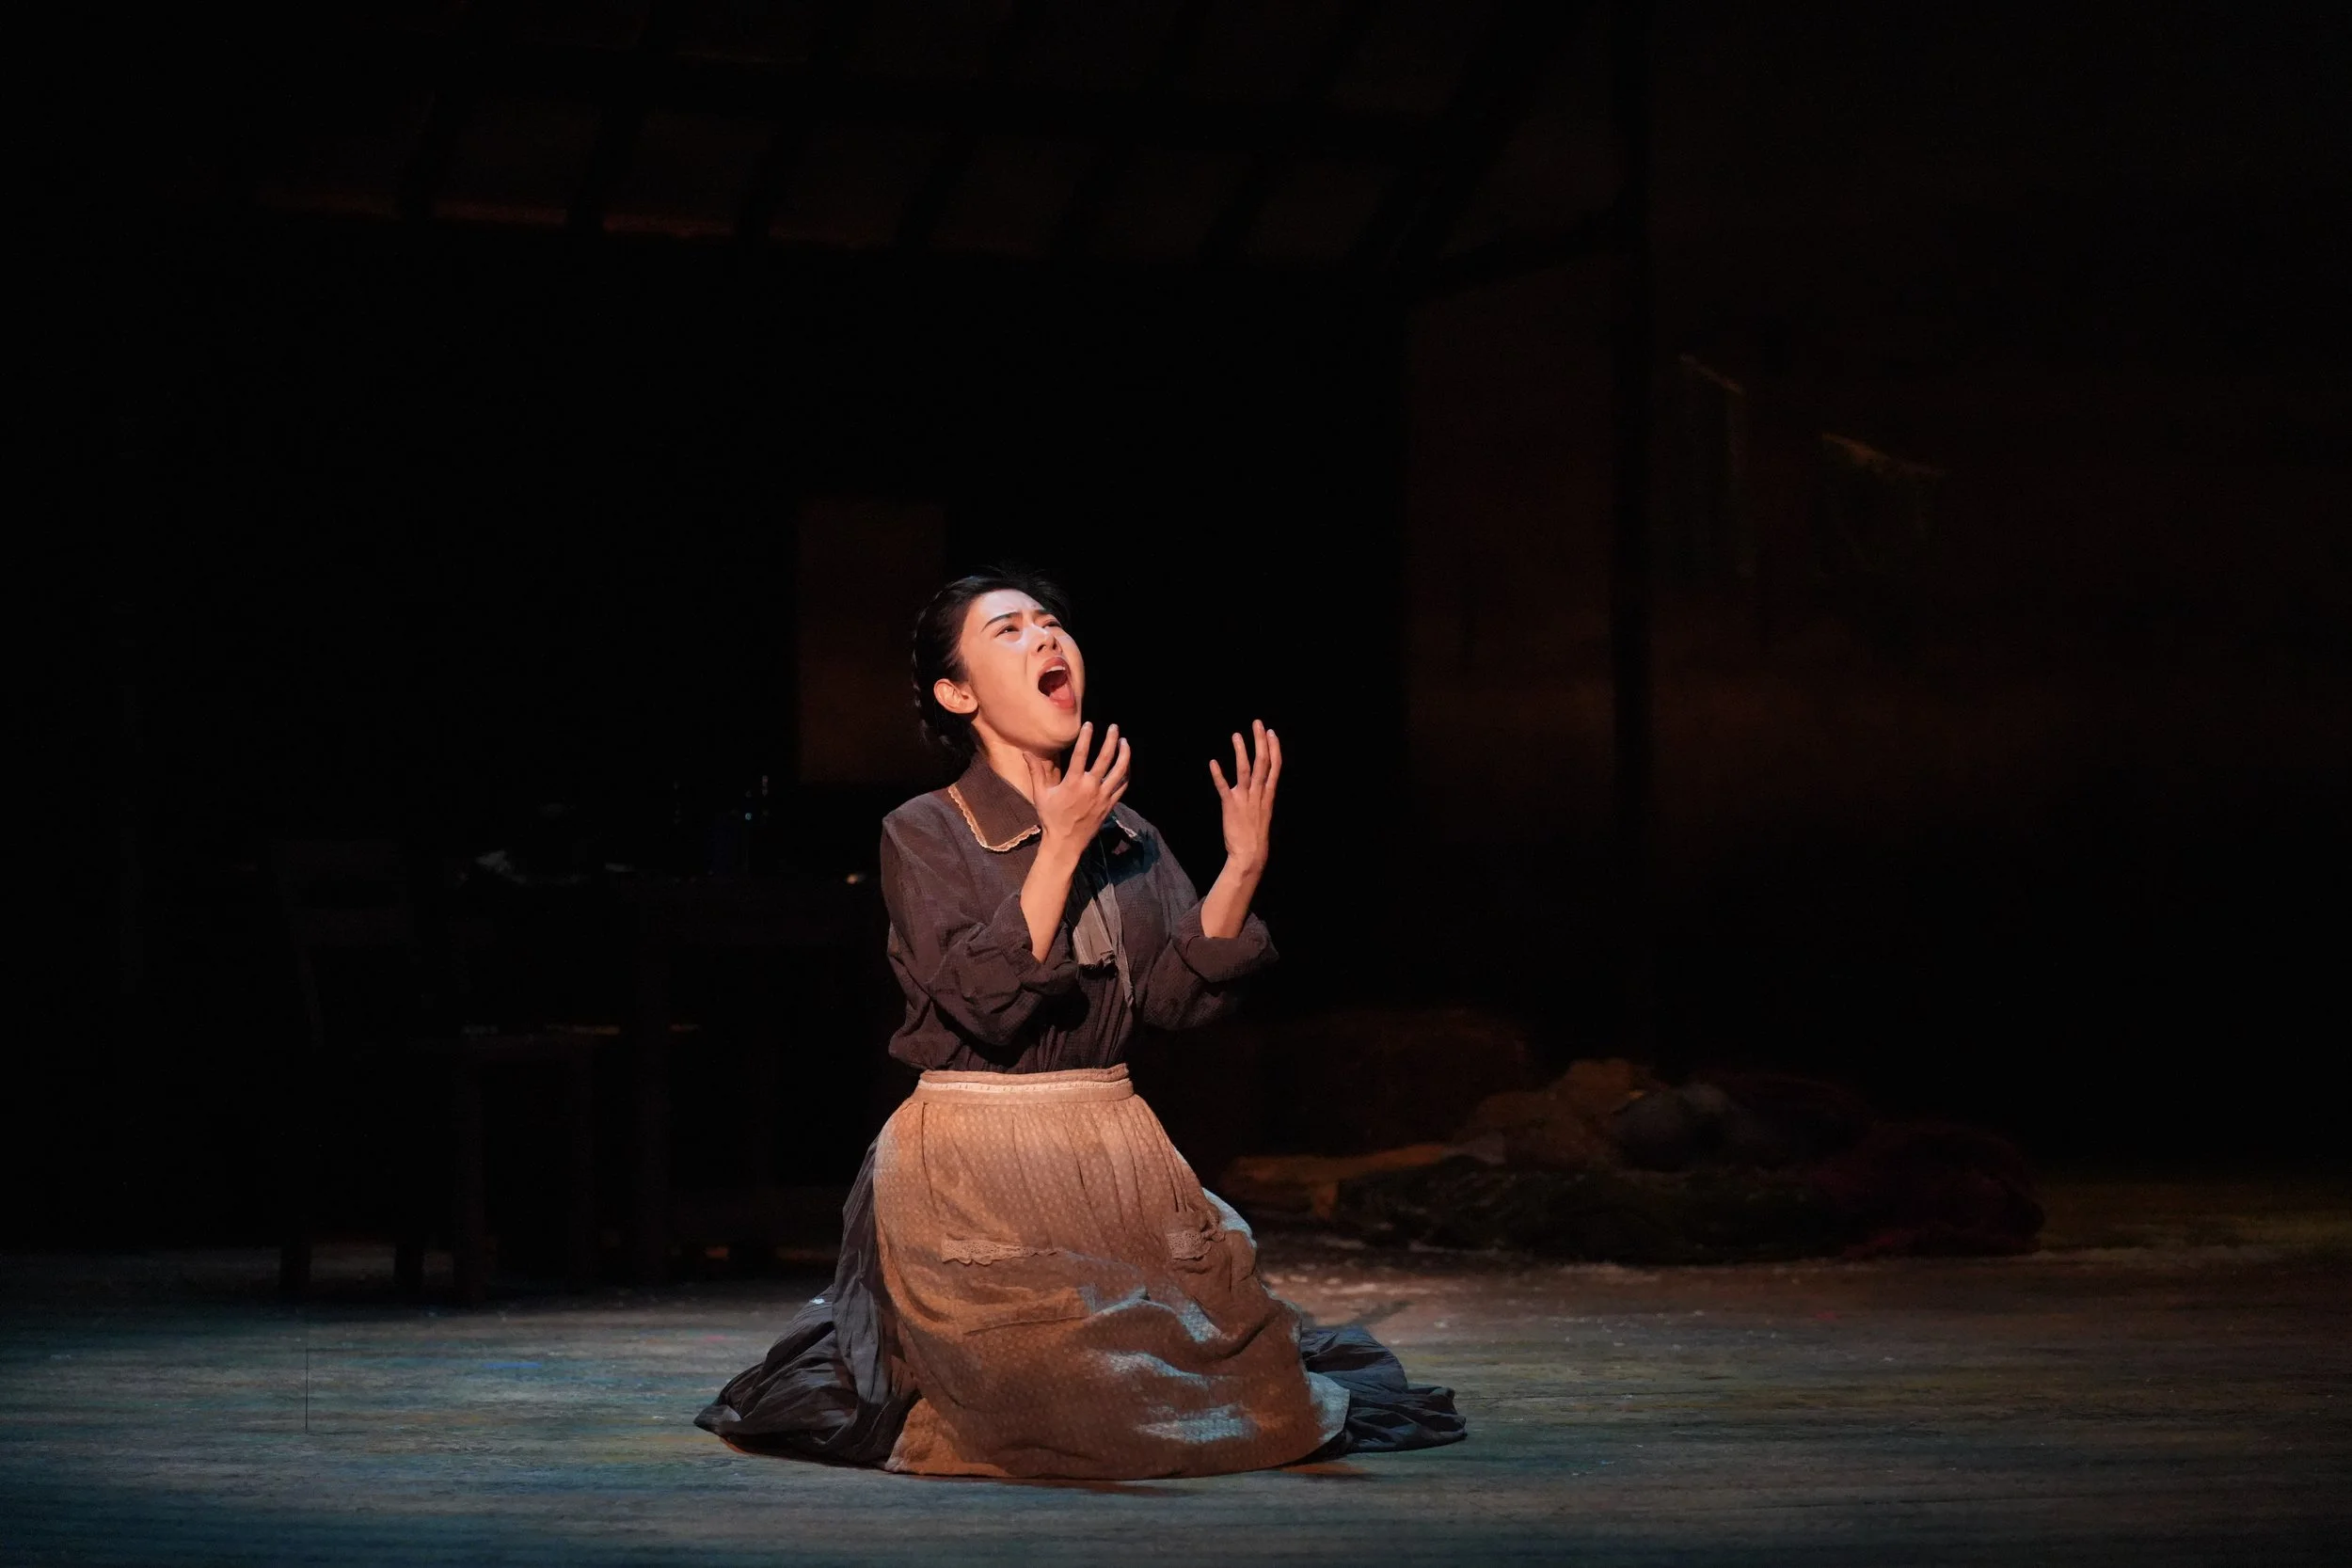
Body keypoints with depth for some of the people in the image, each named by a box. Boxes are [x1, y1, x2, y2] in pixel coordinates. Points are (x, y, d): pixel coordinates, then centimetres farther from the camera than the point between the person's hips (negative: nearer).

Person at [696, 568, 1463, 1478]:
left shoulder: (1127, 838, 12)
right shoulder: (923, 836, -5)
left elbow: (1177, 997, 0)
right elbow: (985, 1000, -19)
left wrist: (1243, 866, -9)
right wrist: (1060, 851, -22)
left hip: (1115, 1155, 5)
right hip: (977, 1164, -5)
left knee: (1244, 1391, -10)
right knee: (1092, 1410, -20)